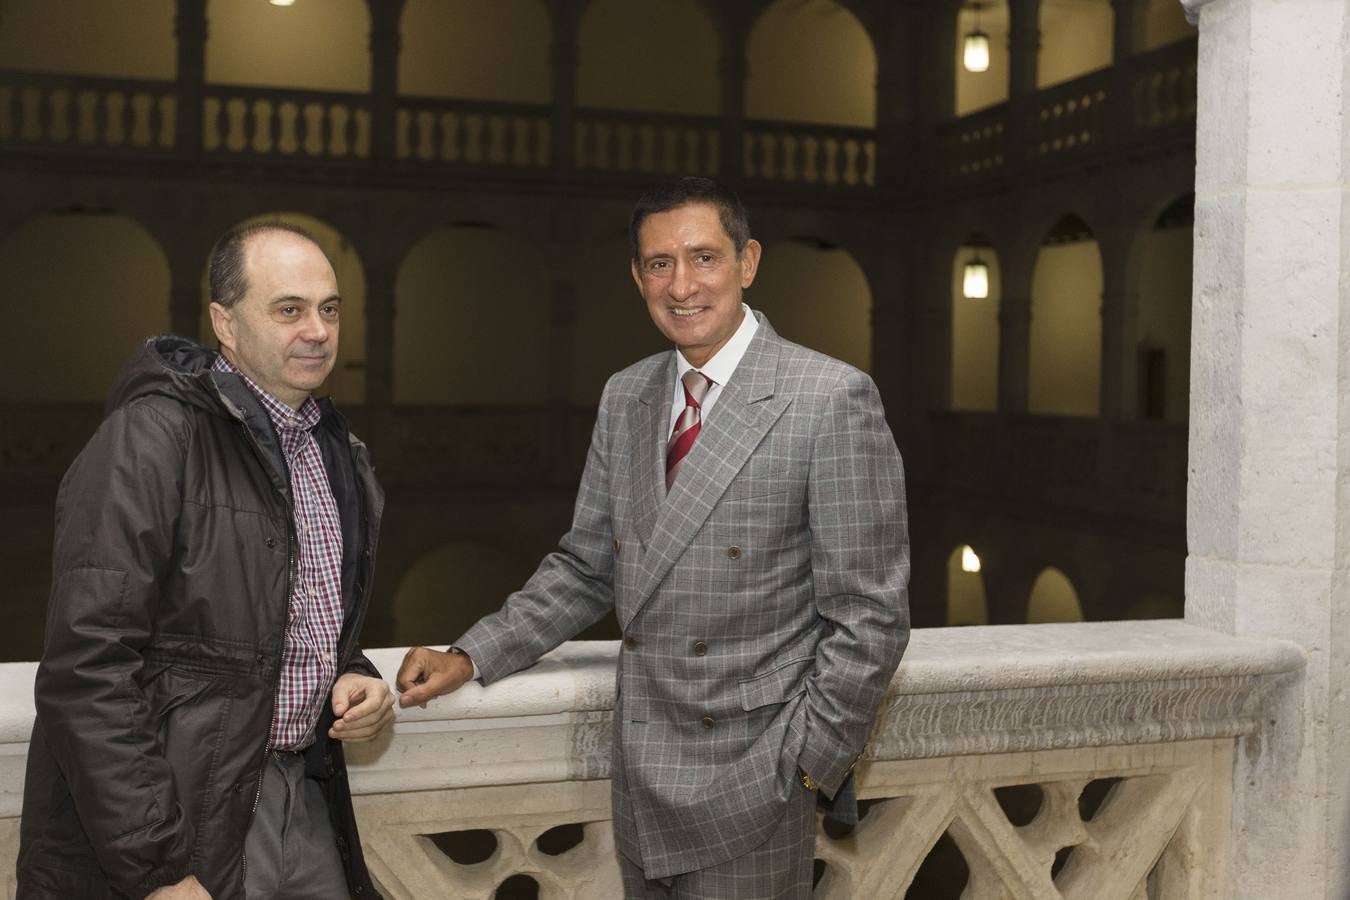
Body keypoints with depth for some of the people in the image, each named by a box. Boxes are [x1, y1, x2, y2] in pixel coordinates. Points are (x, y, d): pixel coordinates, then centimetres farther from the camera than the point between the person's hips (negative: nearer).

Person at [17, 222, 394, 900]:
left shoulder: (338, 455, 10)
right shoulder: (148, 438, -14)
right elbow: (88, 671, -20)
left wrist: (349, 677, 2)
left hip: (305, 791, 7)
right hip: (184, 819, -7)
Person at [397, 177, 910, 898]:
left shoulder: (833, 400, -12)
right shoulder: (624, 398, 7)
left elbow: (867, 615, -11)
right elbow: (587, 566, 12)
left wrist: (804, 770, -11)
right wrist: (470, 659, 3)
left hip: (749, 787, -5)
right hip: (638, 785, 5)